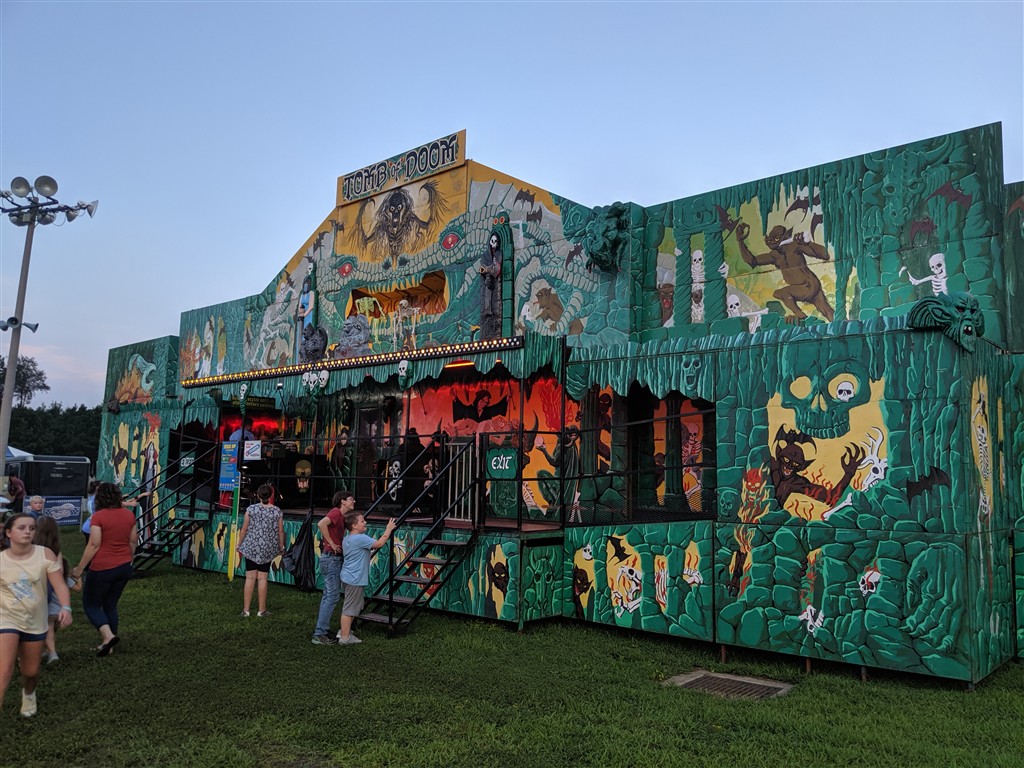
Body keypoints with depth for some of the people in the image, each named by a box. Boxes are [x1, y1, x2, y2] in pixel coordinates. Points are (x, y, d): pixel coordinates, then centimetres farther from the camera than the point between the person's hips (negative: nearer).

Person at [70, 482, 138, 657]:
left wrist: (79, 569, -7)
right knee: (111, 605, 17)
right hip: (124, 567, 6)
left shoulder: (99, 516, -14)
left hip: (102, 568, -6)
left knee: (91, 604, 9)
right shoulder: (129, 514, 3)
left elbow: (94, 545, -16)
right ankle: (107, 645, 20)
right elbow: (133, 541, 9)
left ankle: (108, 635, -10)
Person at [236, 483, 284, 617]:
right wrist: (281, 547, 14)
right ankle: (262, 610, 12)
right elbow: (280, 531, 1)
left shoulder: (251, 509, -5)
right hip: (267, 549, 0)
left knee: (250, 578, 5)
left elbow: (244, 529, -2)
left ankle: (246, 610, 8)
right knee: (262, 579, 6)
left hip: (251, 547, 0)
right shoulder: (277, 511, -4)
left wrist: (239, 545, 11)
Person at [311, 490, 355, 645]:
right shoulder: (336, 512, -14)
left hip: (334, 558, 10)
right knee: (333, 596, -8)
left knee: (328, 595, 15)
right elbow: (321, 524, -31)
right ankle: (319, 634, -5)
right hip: (331, 558, -10)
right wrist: (331, 543, -23)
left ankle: (323, 630, 23)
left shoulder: (341, 516, 15)